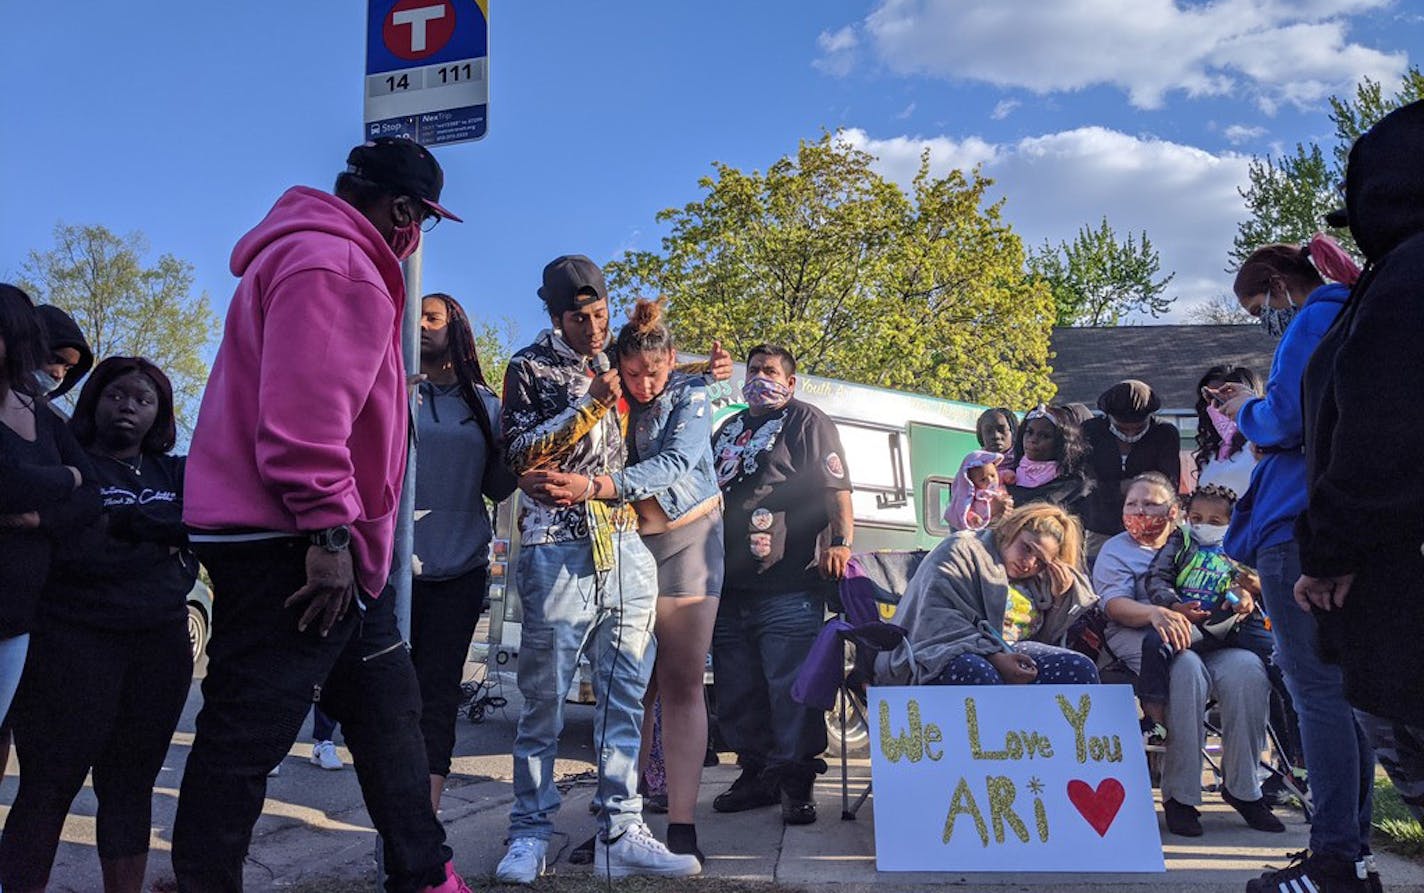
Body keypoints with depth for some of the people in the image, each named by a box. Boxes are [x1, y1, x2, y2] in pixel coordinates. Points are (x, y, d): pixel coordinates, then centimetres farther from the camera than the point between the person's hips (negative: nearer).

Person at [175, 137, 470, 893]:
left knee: (388, 706, 15)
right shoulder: (333, 265, -15)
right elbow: (303, 413, -26)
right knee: (247, 734, -1)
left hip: (322, 546, 11)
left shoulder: (327, 256, 20)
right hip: (290, 547, -11)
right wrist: (328, 531, -22)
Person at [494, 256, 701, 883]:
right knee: (545, 698, 0)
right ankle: (531, 834, 11)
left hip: (626, 547, 5)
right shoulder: (529, 367, 6)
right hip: (558, 547, -4)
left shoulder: (617, 363, 19)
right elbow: (520, 454, -5)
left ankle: (620, 832, 10)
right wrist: (589, 408, -13)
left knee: (626, 694, 3)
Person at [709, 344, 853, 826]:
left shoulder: (806, 421, 2)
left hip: (788, 586, -7)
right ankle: (756, 773, 24)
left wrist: (841, 541, -20)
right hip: (731, 584, 7)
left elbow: (836, 487, -7)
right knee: (737, 692, 11)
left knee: (792, 688, -6)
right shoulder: (729, 430, 22)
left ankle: (796, 782, 6)